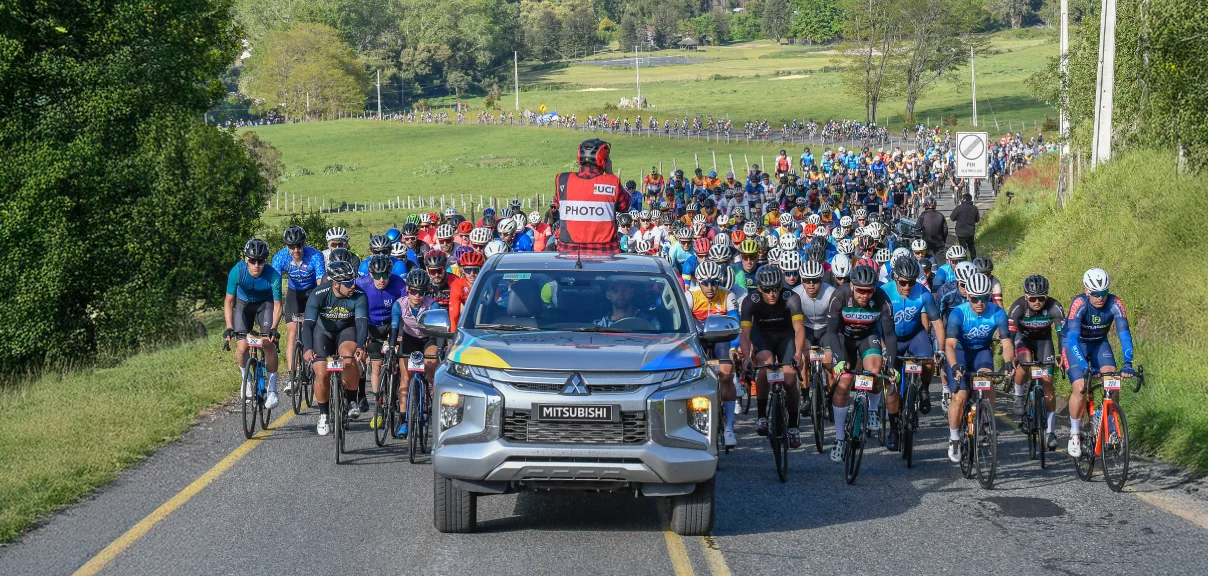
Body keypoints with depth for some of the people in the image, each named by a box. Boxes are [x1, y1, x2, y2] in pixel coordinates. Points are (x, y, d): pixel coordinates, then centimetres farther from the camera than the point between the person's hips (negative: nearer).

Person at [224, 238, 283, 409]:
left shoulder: (273, 275, -31)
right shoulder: (237, 271, -29)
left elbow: (277, 305, -25)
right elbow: (228, 302, -21)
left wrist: (273, 328, -39)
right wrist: (229, 328, -31)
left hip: (265, 304, -1)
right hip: (243, 304, 1)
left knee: (269, 343, -19)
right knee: (242, 346, -13)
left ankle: (272, 389, -9)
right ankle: (245, 378, 17)